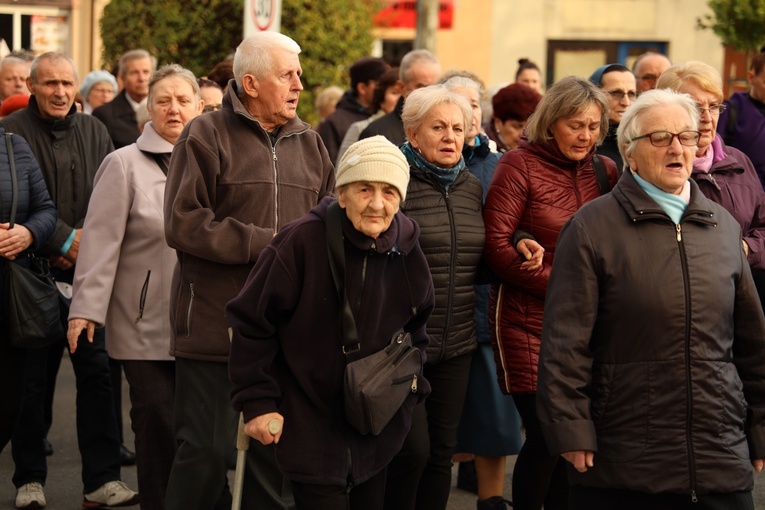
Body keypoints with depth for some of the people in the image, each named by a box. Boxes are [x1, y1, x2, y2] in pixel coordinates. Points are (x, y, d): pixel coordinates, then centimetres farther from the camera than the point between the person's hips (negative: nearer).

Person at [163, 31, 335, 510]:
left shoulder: (309, 142, 13)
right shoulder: (207, 136, -5)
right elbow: (184, 224, -13)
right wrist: (265, 244, -14)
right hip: (215, 322, -5)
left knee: (279, 451, 11)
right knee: (207, 451, -1)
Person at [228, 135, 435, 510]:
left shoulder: (406, 253, -3)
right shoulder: (301, 242, -19)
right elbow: (251, 323, -13)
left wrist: (410, 390, 11)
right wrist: (257, 402, -13)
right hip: (309, 421, -5)